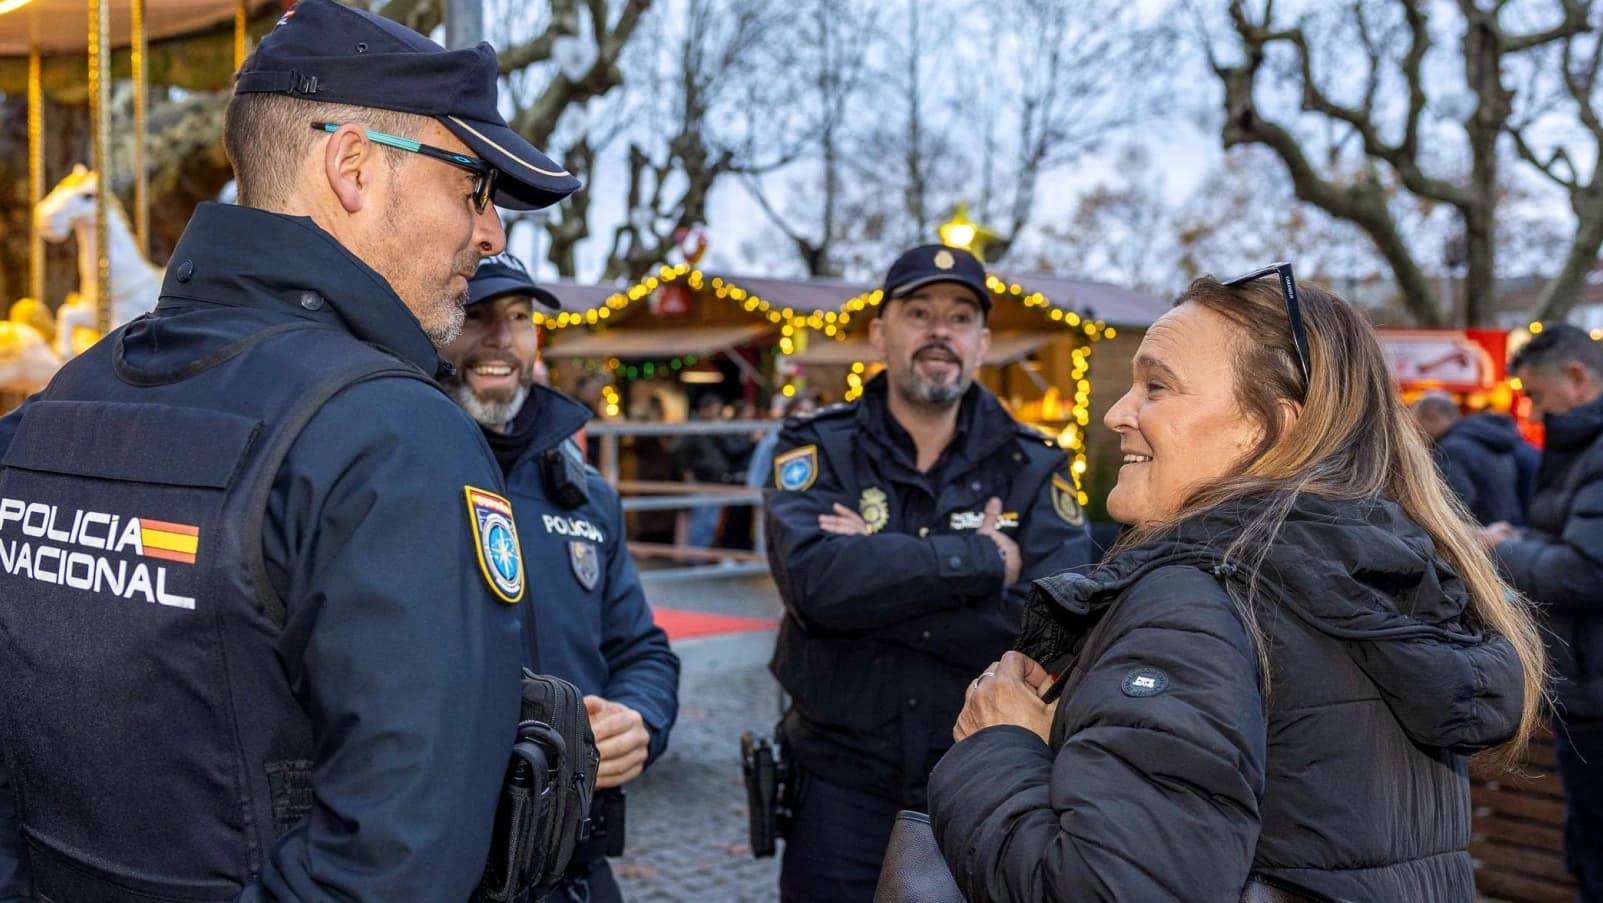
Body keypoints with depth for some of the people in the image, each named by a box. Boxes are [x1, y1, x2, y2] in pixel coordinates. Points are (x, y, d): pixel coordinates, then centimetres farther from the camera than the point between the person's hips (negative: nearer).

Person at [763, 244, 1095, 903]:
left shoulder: (1035, 468, -1)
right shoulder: (818, 451, -4)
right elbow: (813, 579, -23)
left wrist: (872, 575, -18)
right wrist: (981, 561, -18)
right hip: (844, 788, -1)